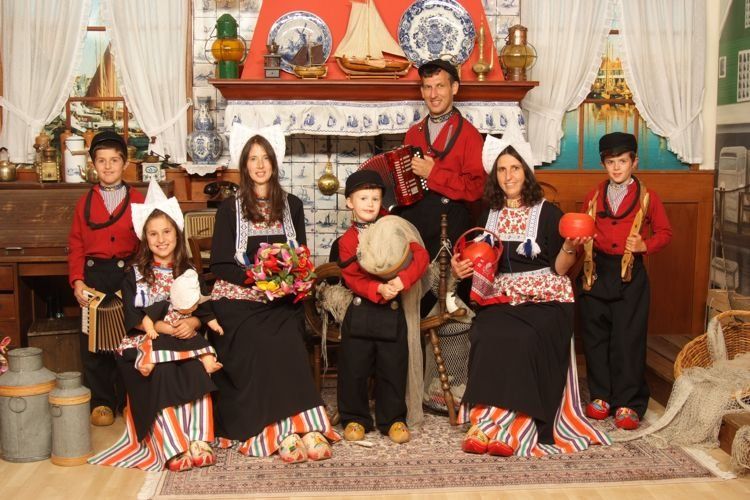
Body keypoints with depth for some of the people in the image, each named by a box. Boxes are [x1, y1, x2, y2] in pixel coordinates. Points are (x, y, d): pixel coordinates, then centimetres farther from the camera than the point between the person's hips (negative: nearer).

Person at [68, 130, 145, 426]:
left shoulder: (137, 201, 4)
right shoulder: (85, 202, 9)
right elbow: (76, 246, 7)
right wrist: (77, 281, -6)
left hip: (129, 275, -1)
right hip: (94, 276, 2)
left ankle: (129, 399, 19)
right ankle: (101, 402, 17)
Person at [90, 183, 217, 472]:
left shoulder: (189, 273, 15)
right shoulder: (135, 275, 9)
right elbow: (133, 319, -1)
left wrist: (192, 322, -15)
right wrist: (164, 327, -17)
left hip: (186, 339, 2)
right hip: (147, 341, -2)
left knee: (199, 366, -32)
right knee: (161, 370, -34)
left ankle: (198, 440, -34)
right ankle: (174, 447, -35)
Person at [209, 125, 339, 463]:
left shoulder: (291, 205, 15)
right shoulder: (230, 209, 7)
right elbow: (219, 264, 1)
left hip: (281, 301, 2)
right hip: (239, 299, -2)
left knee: (287, 346, -28)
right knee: (262, 347, -29)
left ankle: (294, 429, -26)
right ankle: (278, 432, -26)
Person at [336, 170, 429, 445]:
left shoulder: (393, 229, 4)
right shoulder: (348, 239, 2)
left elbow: (421, 255, -6)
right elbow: (351, 278, -7)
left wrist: (403, 279, -21)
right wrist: (378, 289, -22)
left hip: (393, 311, 1)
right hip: (361, 311, 0)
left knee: (393, 367, 6)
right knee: (354, 367, 5)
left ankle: (393, 419, 20)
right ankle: (354, 418, 21)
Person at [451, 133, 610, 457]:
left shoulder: (547, 213, 4)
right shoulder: (489, 216, 15)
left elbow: (558, 268, 0)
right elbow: (482, 267, 19)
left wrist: (570, 247, -18)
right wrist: (460, 269, -1)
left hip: (544, 299, -3)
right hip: (501, 298, 3)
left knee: (524, 339, -32)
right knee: (488, 336, -29)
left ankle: (509, 426, -25)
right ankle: (490, 422, -25)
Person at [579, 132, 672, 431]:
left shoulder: (647, 197, 2)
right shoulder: (593, 197, 11)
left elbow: (664, 233, 6)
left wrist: (645, 245, -12)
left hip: (630, 275, -3)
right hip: (597, 272, 3)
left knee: (628, 339, -3)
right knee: (595, 338, 6)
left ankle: (628, 403, 6)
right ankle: (601, 396, 19)